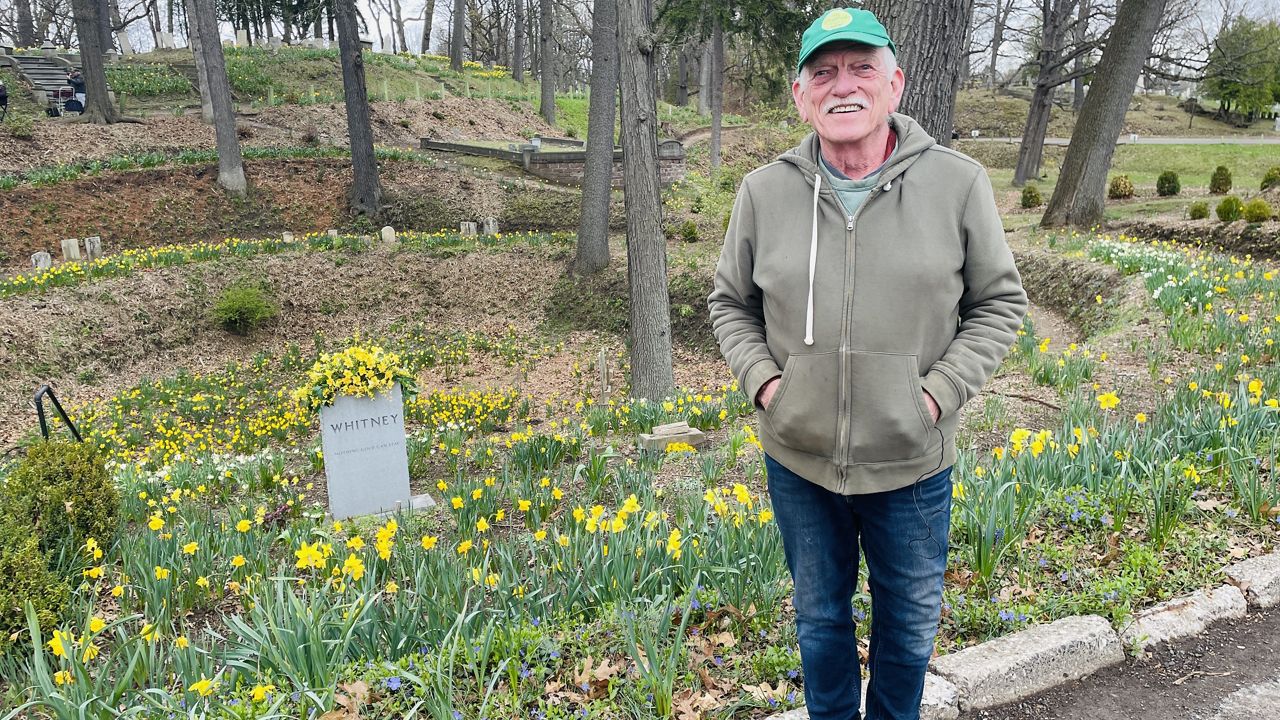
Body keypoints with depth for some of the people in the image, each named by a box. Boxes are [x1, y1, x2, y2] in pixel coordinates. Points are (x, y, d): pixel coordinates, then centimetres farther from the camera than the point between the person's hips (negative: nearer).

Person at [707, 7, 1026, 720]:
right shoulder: (764, 192, -5)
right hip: (798, 460, 1)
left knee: (910, 622, 21)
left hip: (912, 463, -1)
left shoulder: (959, 184, -10)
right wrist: (761, 379, -8)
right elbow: (731, 302, 7)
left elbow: (1000, 302, -1)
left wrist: (941, 391, -12)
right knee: (820, 616, 22)